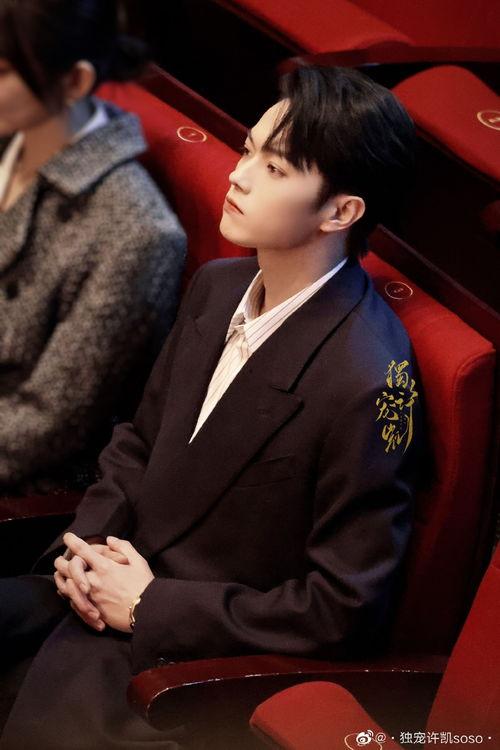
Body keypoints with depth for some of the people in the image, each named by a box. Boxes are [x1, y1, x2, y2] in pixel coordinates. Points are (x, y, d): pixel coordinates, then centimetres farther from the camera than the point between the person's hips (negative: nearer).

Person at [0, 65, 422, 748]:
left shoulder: (367, 383, -24)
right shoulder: (216, 287, 2)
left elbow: (347, 610, -20)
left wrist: (151, 606, -15)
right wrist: (85, 544, -3)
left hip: (202, 659, -7)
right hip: (114, 590, 7)